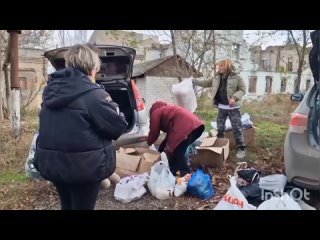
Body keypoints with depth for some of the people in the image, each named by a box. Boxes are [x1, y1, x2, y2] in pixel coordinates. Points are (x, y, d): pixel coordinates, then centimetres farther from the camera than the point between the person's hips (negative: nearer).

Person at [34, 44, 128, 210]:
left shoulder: (51, 90, 6)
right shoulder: (93, 94, -19)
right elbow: (118, 126, -17)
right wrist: (110, 105, 2)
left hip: (51, 163, 7)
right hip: (83, 165, -7)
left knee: (67, 205, 25)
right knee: (82, 206, 10)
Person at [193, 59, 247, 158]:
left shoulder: (237, 77, -7)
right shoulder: (217, 78, 8)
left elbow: (243, 89, -8)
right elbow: (205, 83, 14)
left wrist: (234, 98, -22)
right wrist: (193, 80, 6)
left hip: (233, 107, -5)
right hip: (221, 107, 6)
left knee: (237, 128, -2)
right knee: (220, 128, 13)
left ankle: (241, 148, 9)